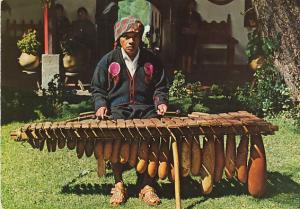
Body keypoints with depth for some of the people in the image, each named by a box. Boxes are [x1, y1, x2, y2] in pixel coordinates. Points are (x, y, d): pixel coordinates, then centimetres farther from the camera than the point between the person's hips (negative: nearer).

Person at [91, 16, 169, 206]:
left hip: (145, 109, 1)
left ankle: (147, 185, -13)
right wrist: (101, 105, -5)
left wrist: (161, 101, 0)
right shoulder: (108, 61, 7)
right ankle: (118, 184, -11)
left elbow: (160, 87, 18)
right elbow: (97, 88, 13)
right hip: (117, 109, -1)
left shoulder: (152, 60, 10)